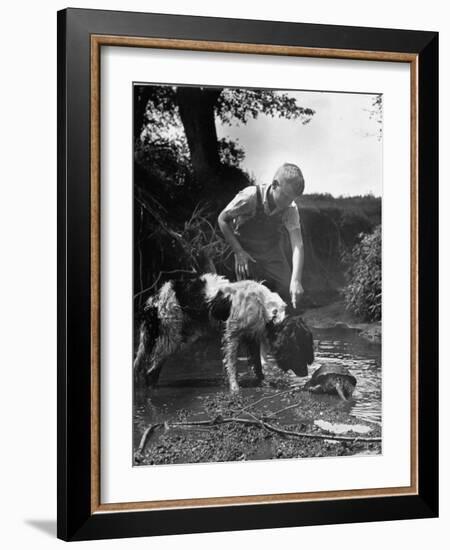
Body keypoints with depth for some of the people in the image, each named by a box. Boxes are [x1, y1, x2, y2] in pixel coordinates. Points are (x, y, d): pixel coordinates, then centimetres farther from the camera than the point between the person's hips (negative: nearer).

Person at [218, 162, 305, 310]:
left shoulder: (290, 209, -21)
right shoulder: (249, 198, -29)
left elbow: (297, 244, -25)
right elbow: (223, 219, -14)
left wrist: (296, 280, -38)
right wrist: (239, 252, -19)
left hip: (274, 255, 3)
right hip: (247, 254, -3)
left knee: (290, 297, -2)